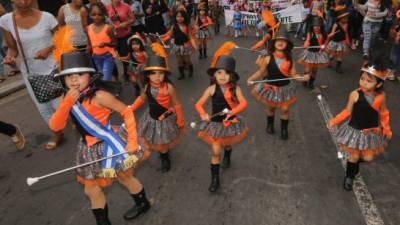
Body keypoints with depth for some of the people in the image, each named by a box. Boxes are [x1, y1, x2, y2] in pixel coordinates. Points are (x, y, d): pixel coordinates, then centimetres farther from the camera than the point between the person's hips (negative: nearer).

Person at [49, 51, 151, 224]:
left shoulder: (99, 95, -23)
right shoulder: (67, 98, -2)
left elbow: (126, 112, -19)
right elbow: (55, 127, -9)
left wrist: (132, 141, -18)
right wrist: (67, 103, -24)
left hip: (108, 145, -6)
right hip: (88, 150, 6)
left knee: (125, 178, 17)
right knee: (91, 190, 17)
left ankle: (142, 203, 46)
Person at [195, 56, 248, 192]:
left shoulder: (235, 89, -15)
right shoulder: (211, 89, -14)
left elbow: (243, 103, -24)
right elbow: (199, 104, -11)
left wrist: (233, 111, -41)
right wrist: (203, 115, -30)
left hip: (230, 122, 1)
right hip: (215, 123, -1)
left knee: (227, 144, 26)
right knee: (216, 151, -1)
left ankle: (227, 157, 62)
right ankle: (215, 178, 14)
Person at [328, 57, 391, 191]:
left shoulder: (381, 96, -14)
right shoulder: (355, 94, -22)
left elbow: (383, 112, 2)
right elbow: (347, 111, -10)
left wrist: (387, 129, 7)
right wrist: (334, 121, -12)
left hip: (372, 132, 3)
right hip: (355, 130, -3)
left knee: (368, 158, 11)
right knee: (355, 156, 11)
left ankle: (354, 161, 46)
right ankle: (349, 176, 37)